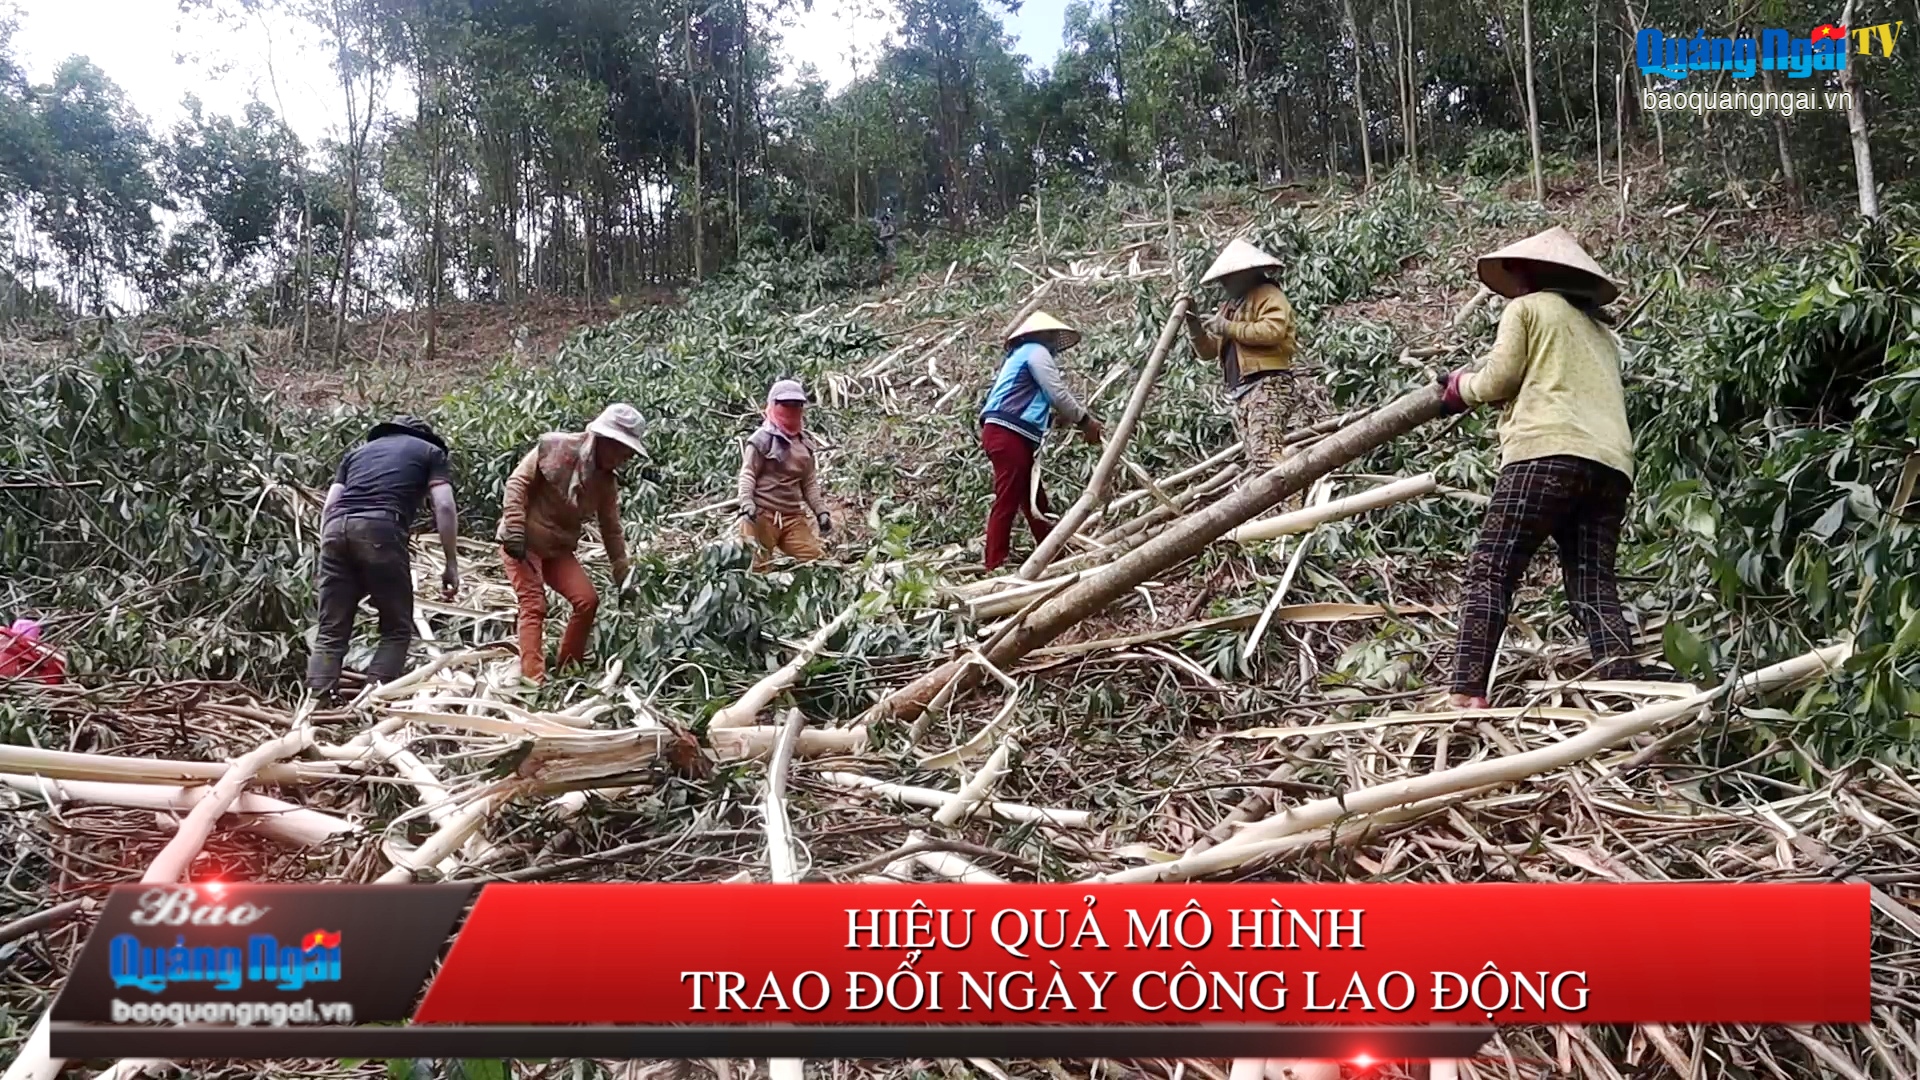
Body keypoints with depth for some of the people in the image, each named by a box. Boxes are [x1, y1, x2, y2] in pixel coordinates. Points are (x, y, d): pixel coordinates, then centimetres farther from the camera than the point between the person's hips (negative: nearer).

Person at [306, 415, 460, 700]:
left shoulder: (358, 450, 34)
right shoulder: (431, 451, 23)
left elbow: (329, 506, 23)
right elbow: (444, 507, 7)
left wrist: (326, 550, 25)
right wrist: (451, 564, 9)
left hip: (336, 528, 4)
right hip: (381, 529, -4)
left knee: (331, 631, 7)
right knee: (397, 629, 6)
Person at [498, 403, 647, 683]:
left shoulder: (606, 481, 1)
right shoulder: (555, 446, -15)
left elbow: (612, 531, 8)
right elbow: (518, 483, -15)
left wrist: (623, 579, 8)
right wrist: (514, 531, -23)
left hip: (559, 549, 6)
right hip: (523, 543, -6)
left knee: (588, 600, -4)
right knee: (534, 606, -16)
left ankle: (566, 669, 12)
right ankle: (533, 679, -18)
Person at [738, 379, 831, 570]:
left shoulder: (806, 444, 15)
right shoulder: (762, 439, -5)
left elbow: (810, 484, 20)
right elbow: (747, 475, -8)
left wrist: (821, 511, 12)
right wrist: (746, 503, -22)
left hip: (793, 516, 6)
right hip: (762, 515, -6)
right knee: (759, 567, -4)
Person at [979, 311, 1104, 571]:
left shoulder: (1020, 355, 32)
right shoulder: (1036, 351, 2)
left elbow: (1045, 402, 28)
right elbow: (1058, 394, -4)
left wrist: (1074, 422, 21)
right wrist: (1085, 420, 8)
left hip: (1008, 435, 10)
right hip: (1008, 435, -10)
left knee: (1036, 503, 12)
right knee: (1007, 503, -12)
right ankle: (994, 567, -14)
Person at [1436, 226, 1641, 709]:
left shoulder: (1527, 307, 14)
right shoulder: (1602, 329, 34)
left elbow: (1498, 380, 5)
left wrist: (1460, 387, 24)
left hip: (1548, 452, -7)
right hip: (1611, 465, 7)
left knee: (1490, 572, -10)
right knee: (1595, 587, 3)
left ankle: (1467, 693, -20)